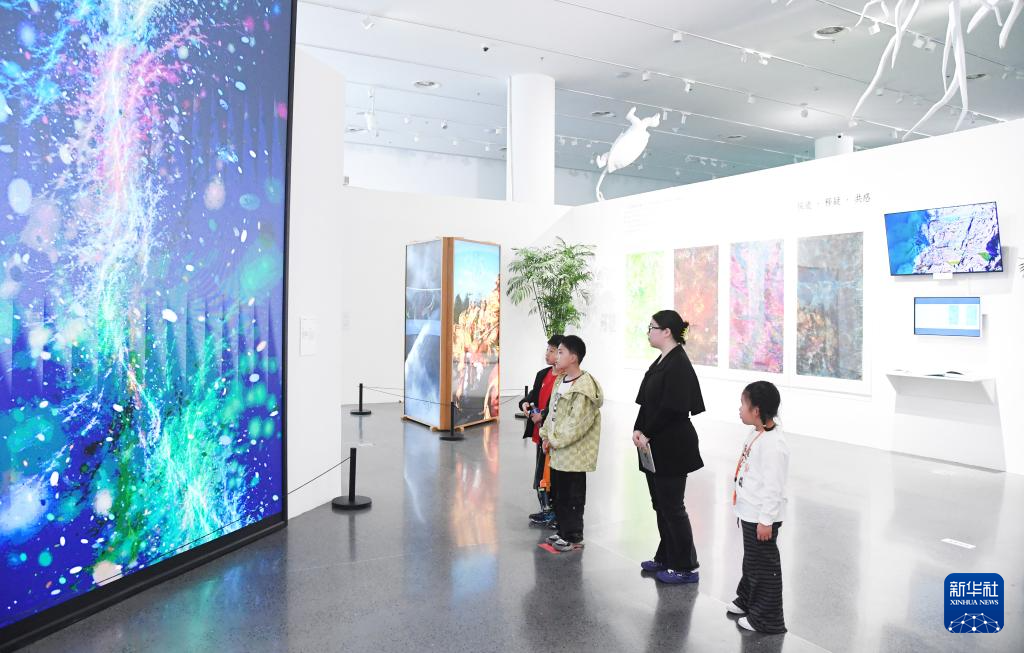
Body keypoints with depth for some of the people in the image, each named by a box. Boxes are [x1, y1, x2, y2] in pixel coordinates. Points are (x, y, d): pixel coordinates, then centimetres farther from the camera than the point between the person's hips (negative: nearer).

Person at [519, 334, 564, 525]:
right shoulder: (542, 375, 11)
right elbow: (533, 394, 16)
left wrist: (543, 416, -23)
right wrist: (525, 403, -5)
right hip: (541, 432, 9)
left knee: (550, 472, -2)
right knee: (543, 472, 16)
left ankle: (552, 511, 11)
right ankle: (547, 508, 27)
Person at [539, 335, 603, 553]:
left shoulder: (584, 387, -20)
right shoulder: (561, 381, 10)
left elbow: (577, 423, -22)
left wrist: (555, 440, -16)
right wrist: (546, 435, 7)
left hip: (574, 452, -9)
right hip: (558, 450, 9)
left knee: (573, 495, 3)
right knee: (559, 493, 18)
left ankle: (573, 537, 16)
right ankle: (563, 530, 32)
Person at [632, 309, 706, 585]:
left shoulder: (678, 364, -18)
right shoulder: (662, 361, 12)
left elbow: (671, 408, -22)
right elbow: (647, 402, 13)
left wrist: (647, 434, -15)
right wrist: (638, 430, 0)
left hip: (671, 447, -9)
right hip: (656, 446, 9)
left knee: (671, 505, 1)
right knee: (661, 503, 17)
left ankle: (685, 567, 14)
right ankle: (666, 558, 31)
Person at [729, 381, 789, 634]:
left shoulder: (773, 444, -26)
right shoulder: (757, 435, 6)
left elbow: (773, 486, -25)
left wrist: (766, 519, -21)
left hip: (762, 517, -10)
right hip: (750, 513, 10)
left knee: (764, 565, 4)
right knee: (751, 559, 25)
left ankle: (767, 619, 18)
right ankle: (747, 600, 42)